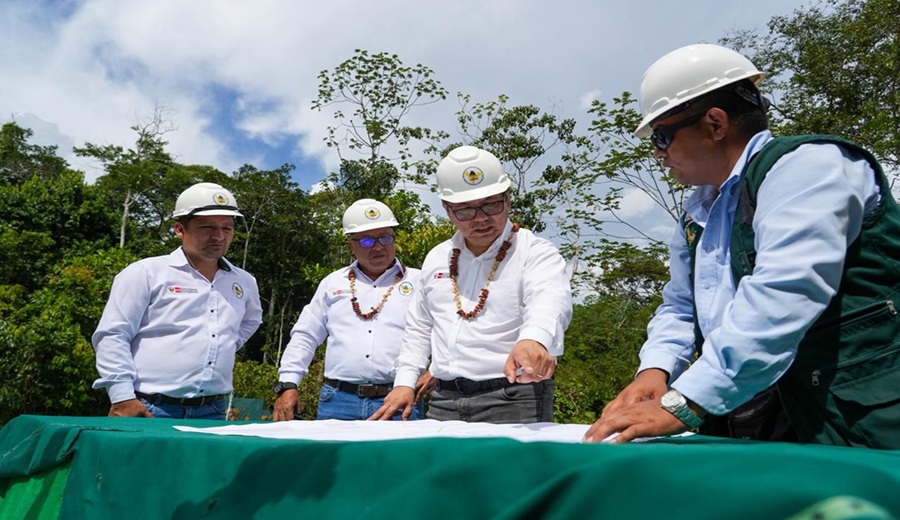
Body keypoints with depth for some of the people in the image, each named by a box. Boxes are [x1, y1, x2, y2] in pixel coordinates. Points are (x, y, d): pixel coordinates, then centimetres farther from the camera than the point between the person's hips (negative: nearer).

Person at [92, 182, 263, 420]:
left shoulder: (245, 283, 11)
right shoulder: (146, 273, -3)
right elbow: (112, 336, -6)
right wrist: (122, 396, -13)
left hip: (212, 413, 4)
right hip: (148, 410, -4)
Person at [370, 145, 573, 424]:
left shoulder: (536, 252, -7)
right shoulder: (436, 258, 12)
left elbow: (550, 302, -29)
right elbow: (419, 327, 22)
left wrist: (533, 340, -50)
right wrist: (405, 381, 12)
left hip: (513, 401, -5)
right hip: (443, 401, 5)